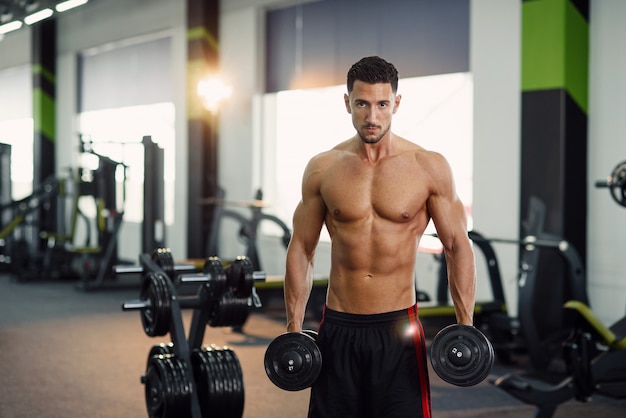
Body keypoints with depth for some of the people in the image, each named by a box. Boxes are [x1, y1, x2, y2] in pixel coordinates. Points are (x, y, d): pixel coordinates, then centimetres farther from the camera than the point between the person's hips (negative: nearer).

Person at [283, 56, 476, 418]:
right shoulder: (323, 169, 1)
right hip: (339, 328, 2)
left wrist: (466, 327, -6)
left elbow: (458, 247, 0)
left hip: (399, 327, -1)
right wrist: (294, 329, 3)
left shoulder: (430, 167, -4)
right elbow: (302, 249, 6)